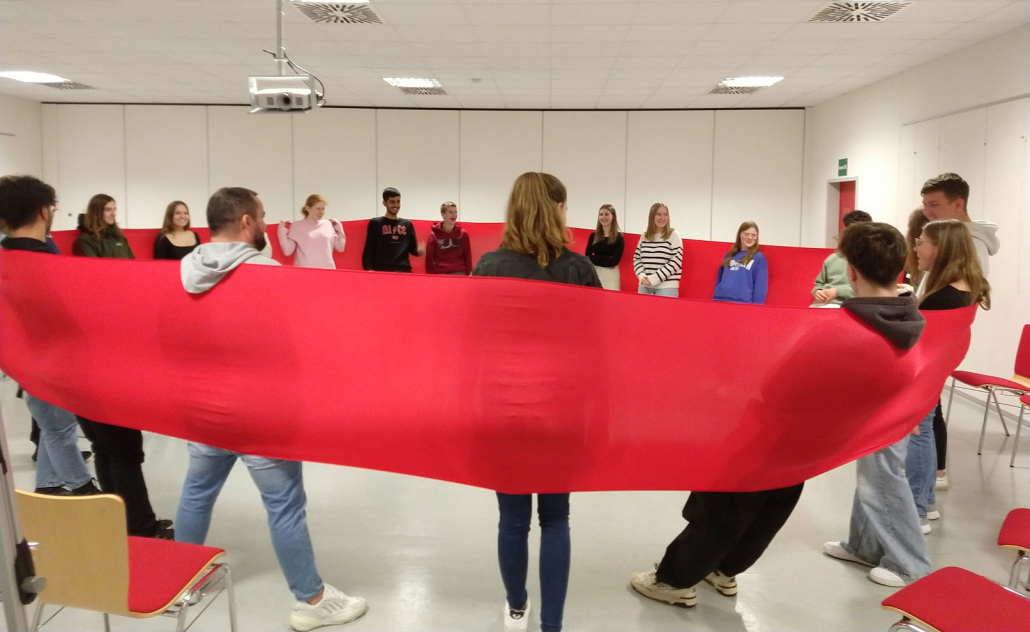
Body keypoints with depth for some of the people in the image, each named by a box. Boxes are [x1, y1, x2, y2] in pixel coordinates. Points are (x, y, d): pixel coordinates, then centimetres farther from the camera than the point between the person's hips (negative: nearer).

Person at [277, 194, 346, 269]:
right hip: (305, 271, -2)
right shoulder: (297, 226, 5)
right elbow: (287, 251, -1)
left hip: (328, 270, 3)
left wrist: (339, 228, 12)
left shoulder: (328, 224, 12)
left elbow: (340, 248, 14)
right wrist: (282, 230, -5)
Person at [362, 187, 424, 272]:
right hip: (381, 271, -3)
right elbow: (368, 249, 1)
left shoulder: (407, 224, 16)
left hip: (404, 271, 3)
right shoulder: (375, 223, 6)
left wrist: (418, 251, -6)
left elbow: (413, 248, 17)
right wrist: (369, 269, -12)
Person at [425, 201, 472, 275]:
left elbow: (467, 257, 9)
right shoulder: (434, 235, 2)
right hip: (440, 274, -1)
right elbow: (429, 258, 3)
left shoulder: (463, 234, 6)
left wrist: (468, 274, 3)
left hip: (460, 274, 1)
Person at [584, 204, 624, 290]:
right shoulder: (593, 236, 9)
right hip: (593, 273, 3)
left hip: (610, 275, -3)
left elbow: (614, 260, -9)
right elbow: (588, 257, 0)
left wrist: (595, 259, -8)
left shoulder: (619, 237, -1)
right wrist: (607, 258, -10)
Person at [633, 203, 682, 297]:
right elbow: (636, 258, 13)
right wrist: (642, 276, -6)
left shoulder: (674, 236, -2)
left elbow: (676, 261, -9)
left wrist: (654, 278, -14)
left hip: (667, 288, -4)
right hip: (645, 286, 4)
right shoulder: (644, 236, 11)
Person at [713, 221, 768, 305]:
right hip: (720, 301, 4)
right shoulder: (729, 256, 17)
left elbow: (760, 287, -1)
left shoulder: (759, 258, 4)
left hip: (743, 303, -4)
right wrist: (714, 299, 15)